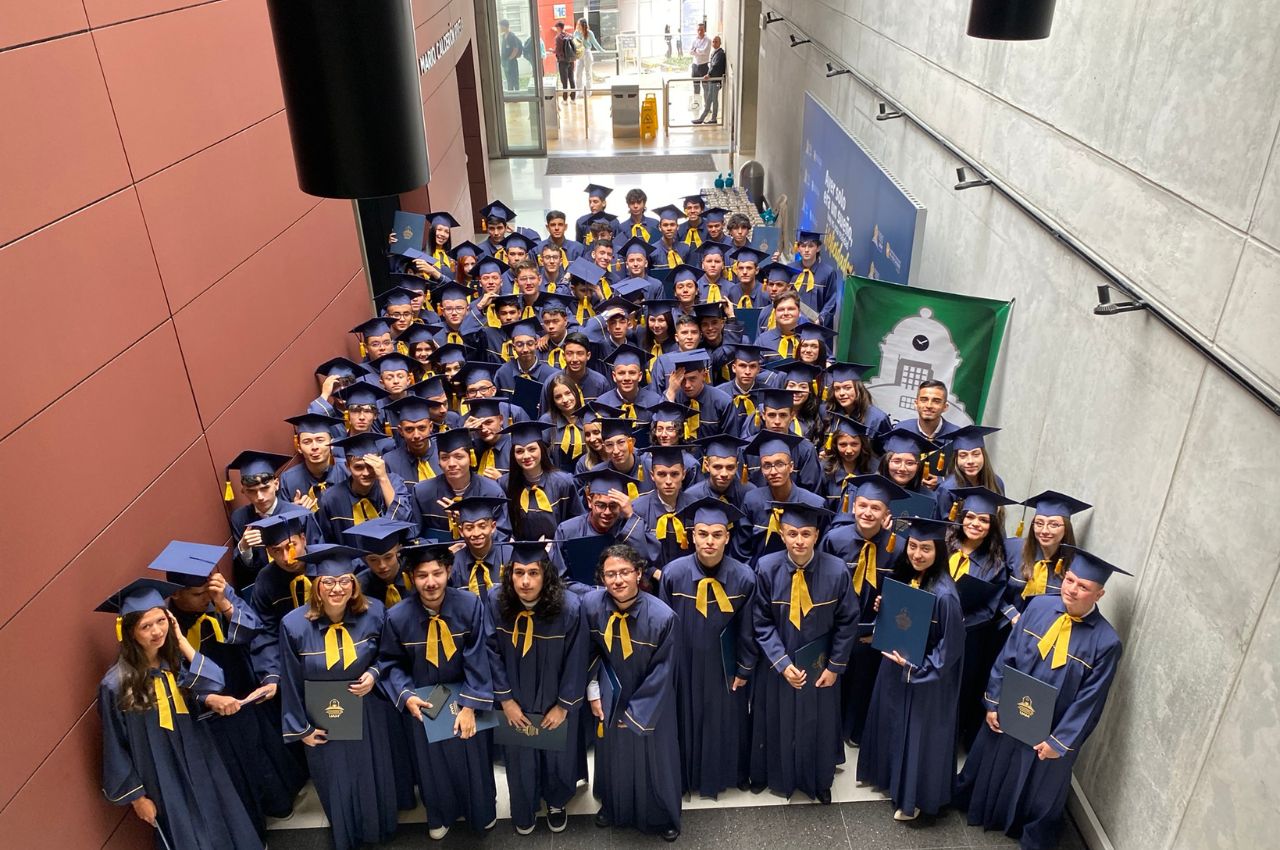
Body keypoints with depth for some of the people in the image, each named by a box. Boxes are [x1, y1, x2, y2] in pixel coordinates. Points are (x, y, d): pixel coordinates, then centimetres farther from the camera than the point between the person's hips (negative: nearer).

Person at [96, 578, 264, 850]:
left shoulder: (177, 660, -4)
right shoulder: (116, 684, -17)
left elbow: (215, 684, -20)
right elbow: (115, 747, -9)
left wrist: (182, 642, -20)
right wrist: (136, 796, -5)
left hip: (201, 767, 5)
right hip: (164, 782, -4)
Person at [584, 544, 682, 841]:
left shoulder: (662, 616, -29)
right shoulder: (591, 604, -22)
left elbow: (661, 673, -18)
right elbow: (588, 651, -4)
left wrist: (634, 714, -13)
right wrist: (592, 693, -2)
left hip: (651, 700, -2)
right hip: (610, 696, 2)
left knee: (654, 757, 16)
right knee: (611, 754, 22)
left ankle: (662, 816, 42)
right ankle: (612, 806, 50)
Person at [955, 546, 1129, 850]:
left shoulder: (1106, 642, -22)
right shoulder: (1039, 607, -13)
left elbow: (1088, 701, -17)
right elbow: (1007, 655, -5)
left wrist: (1060, 741, -14)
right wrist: (993, 702, -4)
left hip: (1049, 731, -3)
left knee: (1039, 790, 21)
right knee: (991, 768, 26)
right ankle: (975, 804, 54)